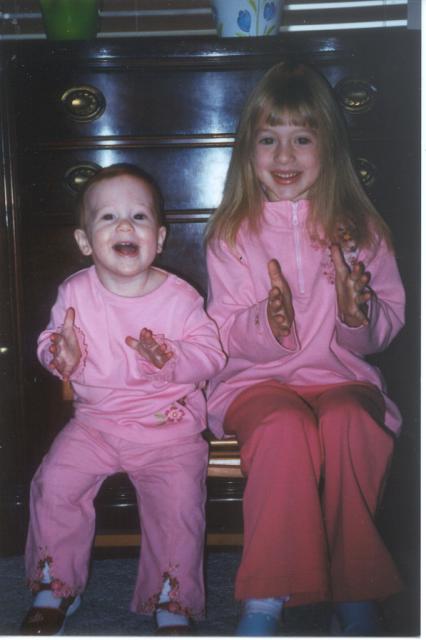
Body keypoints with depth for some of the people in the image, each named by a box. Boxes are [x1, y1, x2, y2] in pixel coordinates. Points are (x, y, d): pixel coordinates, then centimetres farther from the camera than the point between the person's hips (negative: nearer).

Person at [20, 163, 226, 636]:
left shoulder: (179, 296, -8)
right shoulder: (74, 293, -2)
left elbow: (211, 353, -7)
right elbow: (50, 342, 6)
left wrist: (170, 358, -26)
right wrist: (61, 355, -18)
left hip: (168, 424, -2)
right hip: (95, 422, 2)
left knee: (179, 497, -18)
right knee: (54, 482, -11)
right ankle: (54, 588, 14)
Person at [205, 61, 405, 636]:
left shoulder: (360, 228, 7)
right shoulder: (232, 233, 5)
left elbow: (383, 330, 6)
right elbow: (228, 337, 0)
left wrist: (357, 313, -18)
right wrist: (268, 323, -22)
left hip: (340, 375, 1)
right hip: (255, 378, -1)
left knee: (348, 421, -33)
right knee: (285, 425, -34)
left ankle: (355, 592, -20)